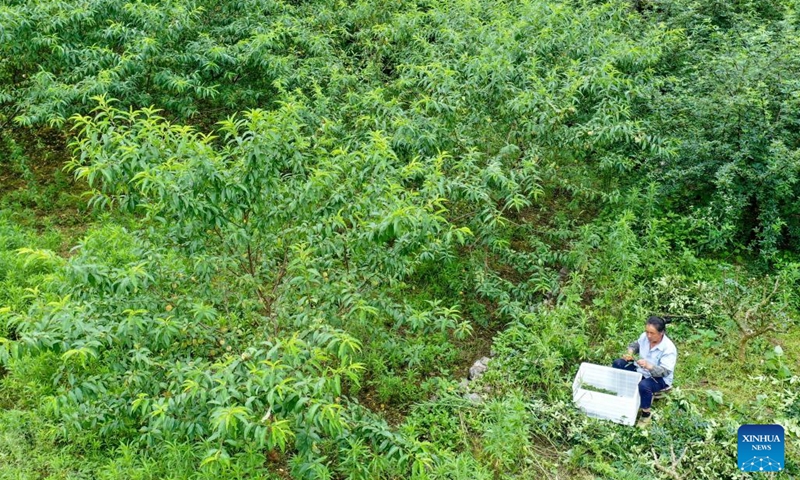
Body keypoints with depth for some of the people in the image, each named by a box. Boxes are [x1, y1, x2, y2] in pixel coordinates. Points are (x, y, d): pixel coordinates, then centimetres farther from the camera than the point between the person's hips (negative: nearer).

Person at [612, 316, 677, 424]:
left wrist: (648, 366, -49)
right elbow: (635, 344, 10)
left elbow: (665, 371, -32)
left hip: (659, 378, -7)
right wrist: (630, 353, -12)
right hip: (641, 370, 7)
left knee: (643, 386, -38)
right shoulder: (644, 336, -13)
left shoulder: (669, 349, -30)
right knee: (617, 364, -6)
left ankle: (646, 414, -13)